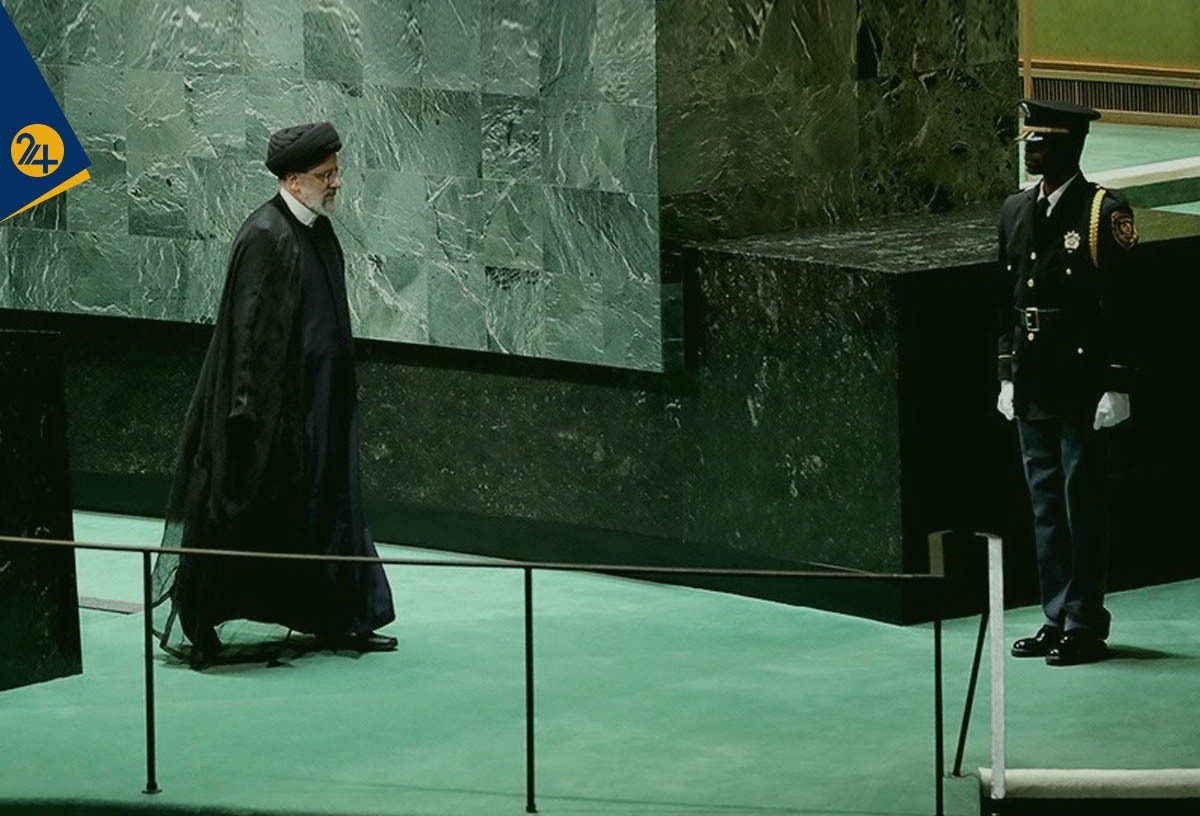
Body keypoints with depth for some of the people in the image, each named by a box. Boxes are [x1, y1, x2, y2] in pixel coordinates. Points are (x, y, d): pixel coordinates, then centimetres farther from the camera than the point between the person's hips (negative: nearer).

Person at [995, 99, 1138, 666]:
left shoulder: (1105, 213, -9)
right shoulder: (1016, 211, 12)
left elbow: (1123, 305, -10)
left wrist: (1116, 386, -13)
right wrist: (1007, 375, 15)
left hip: (1084, 391, -7)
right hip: (1033, 389, 7)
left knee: (1083, 505, -1)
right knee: (1045, 506, 11)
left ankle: (1085, 625, 5)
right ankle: (1057, 619, 19)